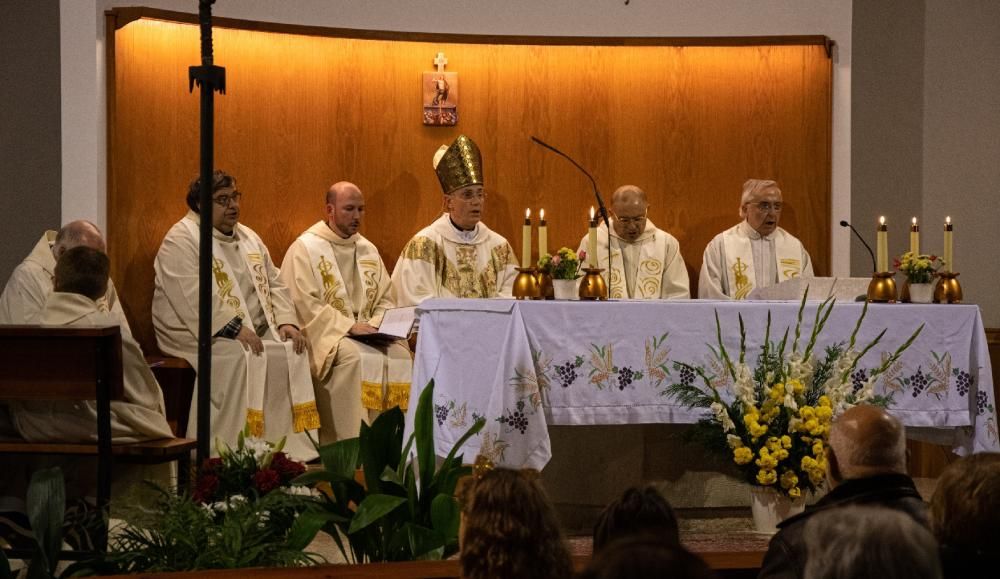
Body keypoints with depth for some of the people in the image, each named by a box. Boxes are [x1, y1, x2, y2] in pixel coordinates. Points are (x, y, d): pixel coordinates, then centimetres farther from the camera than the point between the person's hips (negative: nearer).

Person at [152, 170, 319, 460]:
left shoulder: (248, 238, 19)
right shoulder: (181, 240, -6)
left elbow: (274, 284, 18)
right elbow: (192, 297, -19)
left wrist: (286, 321, -1)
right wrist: (234, 329, -25)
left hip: (257, 333, 7)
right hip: (200, 335, -7)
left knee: (293, 352, -16)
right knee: (242, 359, -32)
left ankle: (292, 450, -15)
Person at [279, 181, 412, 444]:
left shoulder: (368, 250, 18)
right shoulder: (305, 248, -2)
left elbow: (385, 299, 17)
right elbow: (305, 304, -12)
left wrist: (375, 325, -5)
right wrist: (348, 326, -18)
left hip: (366, 331, 6)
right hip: (326, 334, -6)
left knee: (400, 353, -20)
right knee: (356, 356, -33)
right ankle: (352, 444, -30)